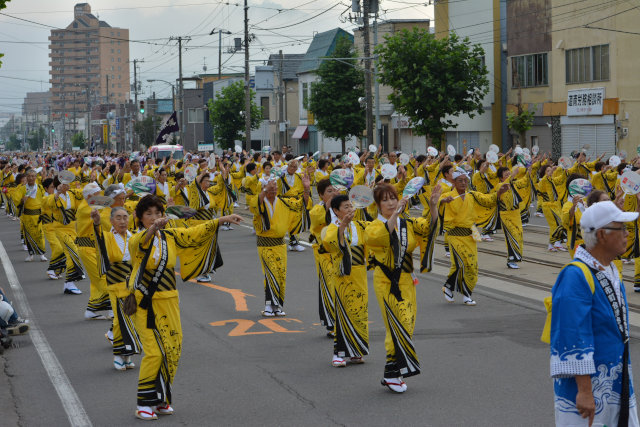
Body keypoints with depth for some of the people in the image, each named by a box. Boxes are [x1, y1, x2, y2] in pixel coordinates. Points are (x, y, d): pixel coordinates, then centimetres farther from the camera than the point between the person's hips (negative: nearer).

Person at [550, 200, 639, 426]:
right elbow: (574, 340, -25)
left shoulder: (611, 271, 9)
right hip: (587, 385, -9)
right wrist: (584, 391, -26)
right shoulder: (576, 277, -21)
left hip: (617, 383, 9)